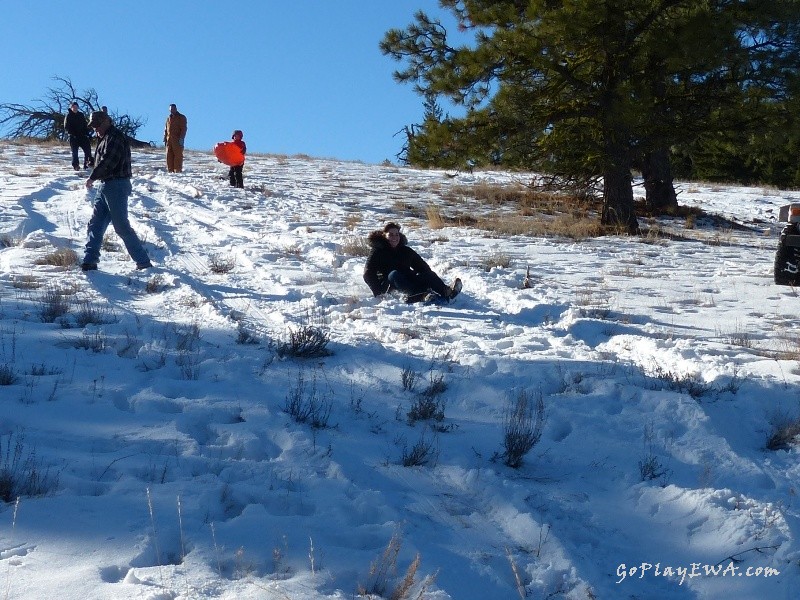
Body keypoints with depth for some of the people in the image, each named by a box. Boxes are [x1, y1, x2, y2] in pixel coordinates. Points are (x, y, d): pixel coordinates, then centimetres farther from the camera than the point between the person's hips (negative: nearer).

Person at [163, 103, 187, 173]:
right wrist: (165, 139, 14)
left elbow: (183, 129, -5)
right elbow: (166, 129, 23)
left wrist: (181, 138, -15)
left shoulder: (181, 117, 3)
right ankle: (170, 170, 2)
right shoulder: (168, 118, 20)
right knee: (169, 155, 0)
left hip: (177, 140, -5)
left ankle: (178, 170, -9)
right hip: (169, 139, 5)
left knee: (178, 155, -8)